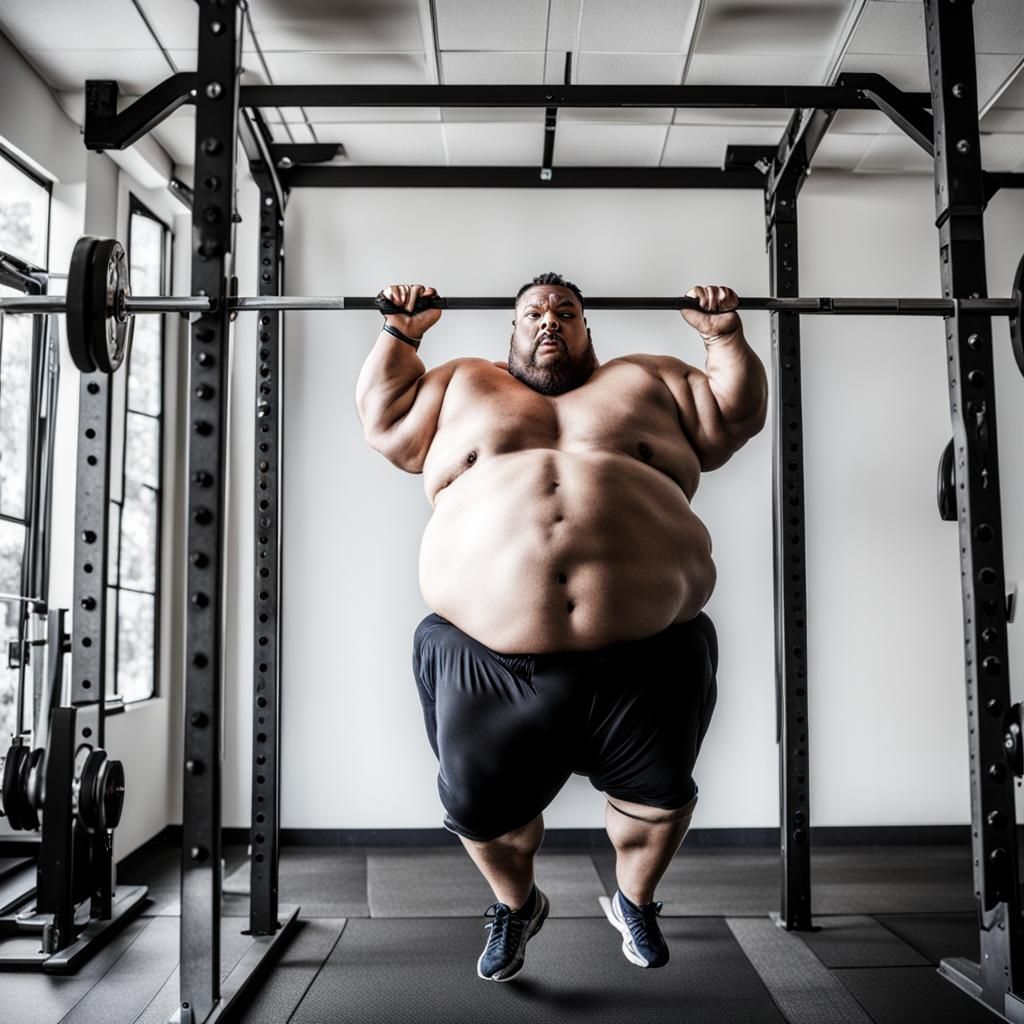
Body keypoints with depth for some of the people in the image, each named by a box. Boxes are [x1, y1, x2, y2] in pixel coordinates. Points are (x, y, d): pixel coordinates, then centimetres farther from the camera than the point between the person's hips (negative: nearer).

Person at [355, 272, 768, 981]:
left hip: (643, 653, 1)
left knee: (660, 797, 11)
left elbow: (735, 416, 18)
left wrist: (726, 336, 9)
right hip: (489, 656, 0)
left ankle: (635, 900, 43)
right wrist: (401, 335, 13)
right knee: (480, 808, 8)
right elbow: (385, 423, 18)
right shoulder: (464, 387, 20)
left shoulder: (648, 382, 19)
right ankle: (515, 904, 40)